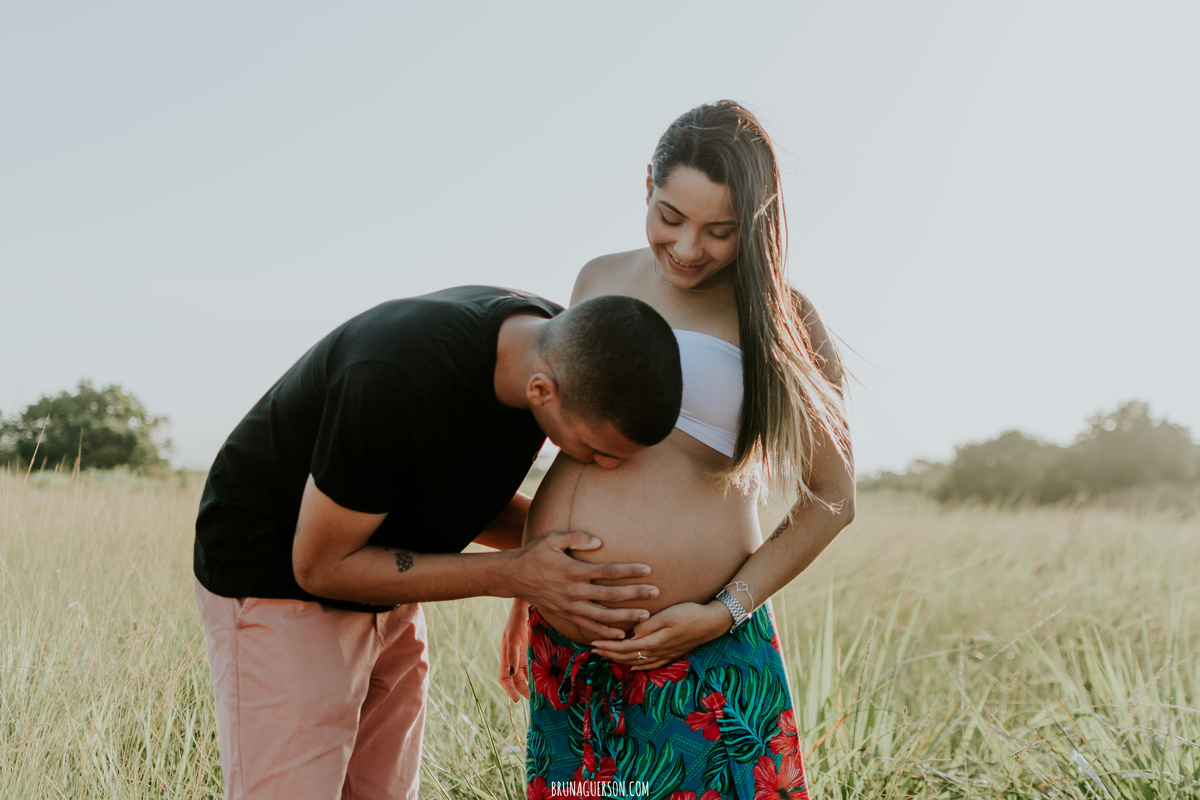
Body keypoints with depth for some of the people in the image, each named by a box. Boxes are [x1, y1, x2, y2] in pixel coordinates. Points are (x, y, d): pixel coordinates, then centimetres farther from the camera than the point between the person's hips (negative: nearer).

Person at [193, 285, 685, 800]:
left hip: (382, 597, 7)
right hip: (277, 574, -7)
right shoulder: (398, 378, -36)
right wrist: (512, 574, -28)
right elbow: (320, 566, -22)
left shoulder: (565, 348, -13)